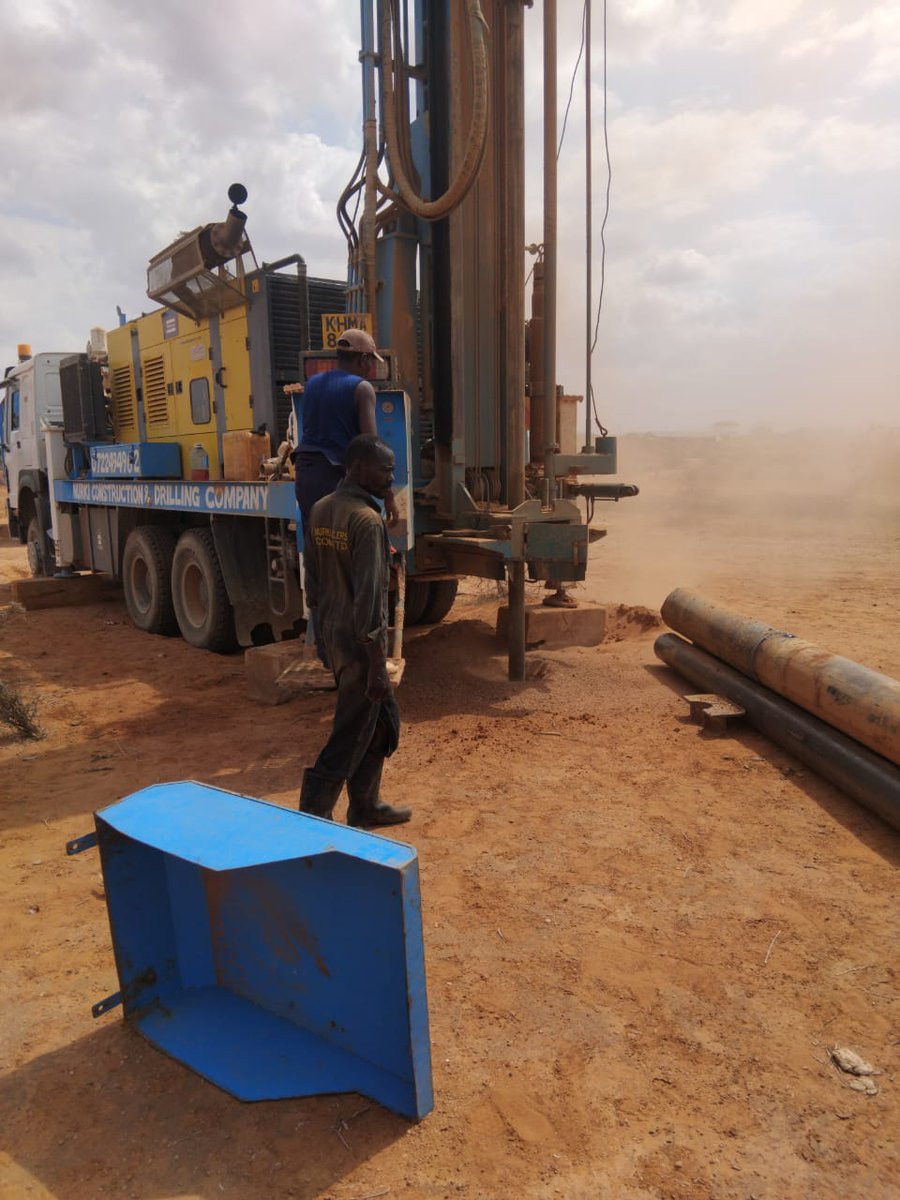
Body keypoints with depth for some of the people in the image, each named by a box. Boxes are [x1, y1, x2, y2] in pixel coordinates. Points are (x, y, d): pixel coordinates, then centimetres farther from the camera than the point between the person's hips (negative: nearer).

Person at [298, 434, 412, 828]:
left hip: (332, 634, 9)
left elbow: (313, 581, 14)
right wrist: (378, 666, -19)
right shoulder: (367, 520, -20)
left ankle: (366, 806, 31)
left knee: (382, 719, 21)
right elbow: (369, 600, -23)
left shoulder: (320, 510, 7)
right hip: (359, 643, -9)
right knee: (349, 737, 1)